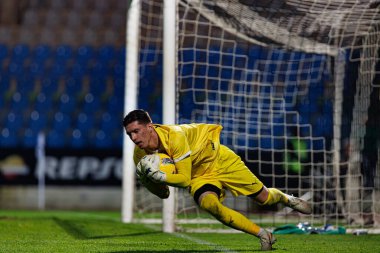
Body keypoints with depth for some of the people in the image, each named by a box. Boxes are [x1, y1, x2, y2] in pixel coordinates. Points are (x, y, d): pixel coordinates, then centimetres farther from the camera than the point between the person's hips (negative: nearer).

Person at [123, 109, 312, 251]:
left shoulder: (174, 136, -34)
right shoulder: (140, 155, -16)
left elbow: (184, 179, -29)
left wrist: (159, 176, -45)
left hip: (217, 158, -3)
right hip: (199, 177, 3)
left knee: (263, 197, 4)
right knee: (209, 204, -30)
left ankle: (284, 198, 45)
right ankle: (263, 236, -13)